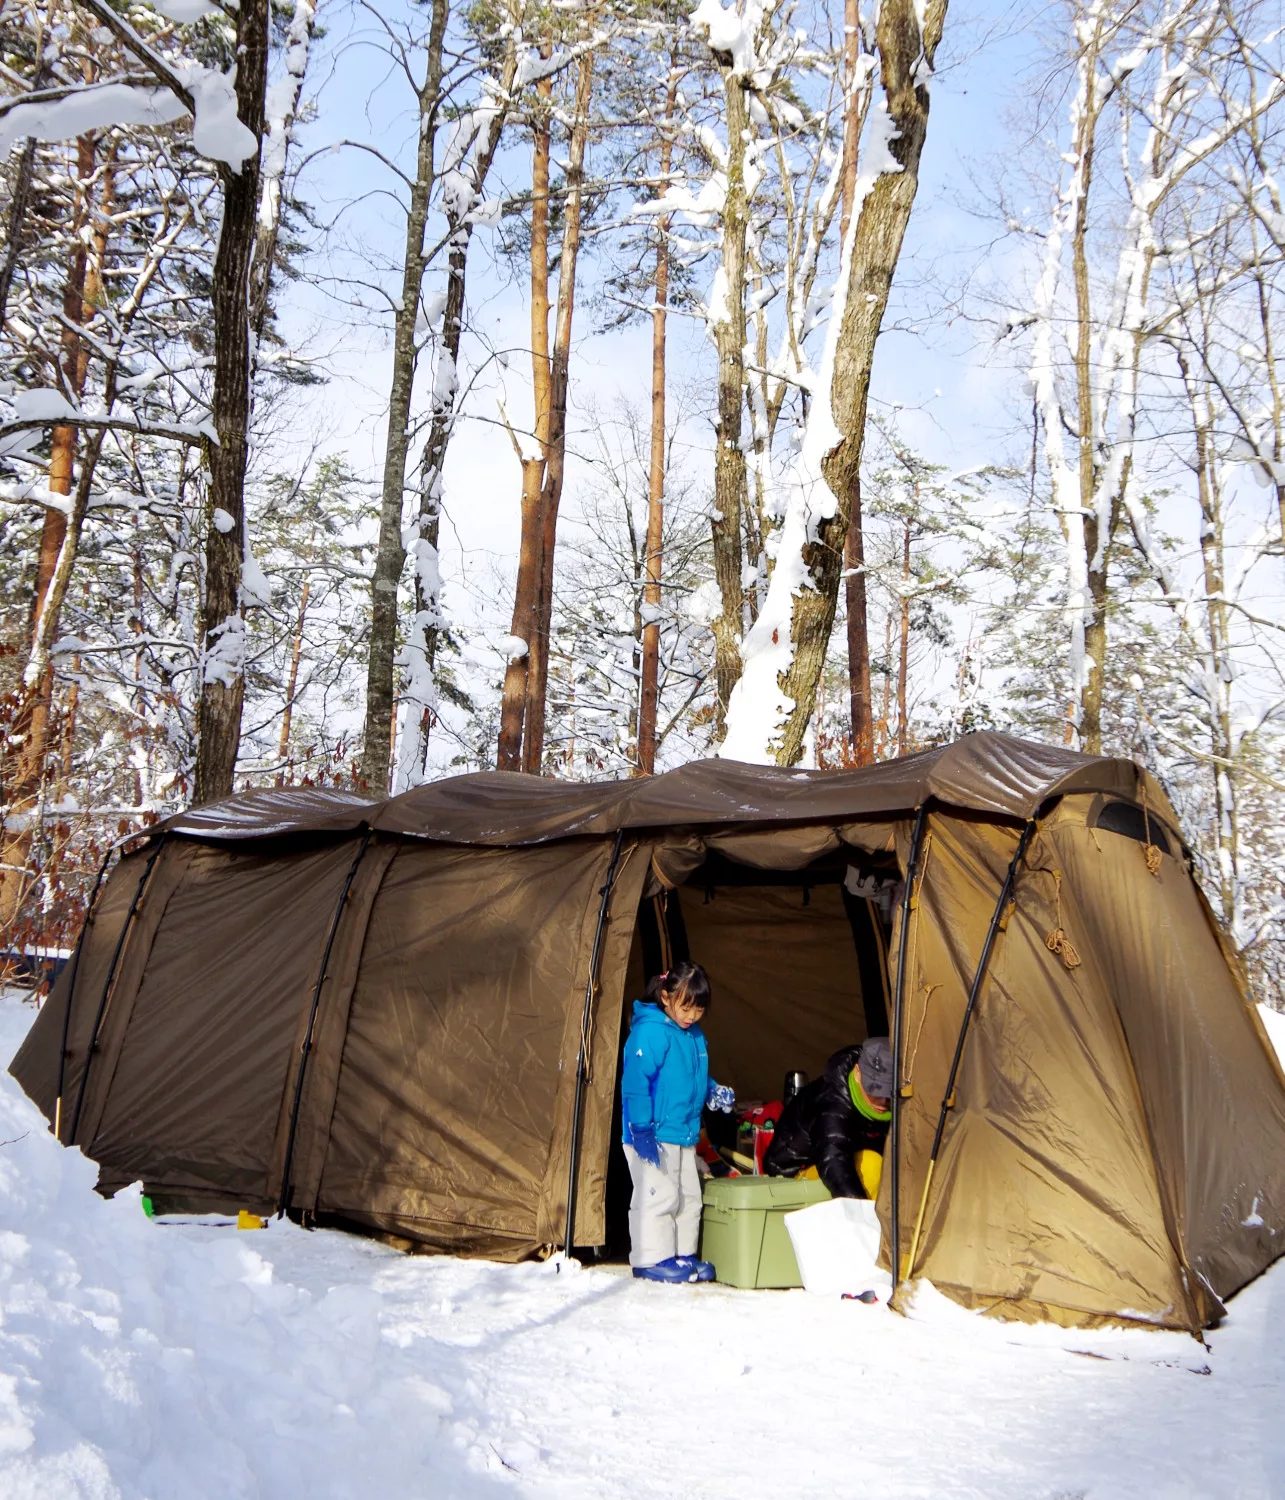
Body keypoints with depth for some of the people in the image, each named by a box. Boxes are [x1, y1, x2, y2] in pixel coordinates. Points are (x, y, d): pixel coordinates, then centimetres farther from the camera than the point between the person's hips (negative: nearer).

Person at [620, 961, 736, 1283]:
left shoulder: (695, 1035, 11)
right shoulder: (650, 1030, -17)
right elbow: (635, 1082, -21)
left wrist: (714, 1092, 7)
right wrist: (642, 1128, -24)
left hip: (685, 1134, 9)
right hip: (654, 1134, -9)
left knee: (689, 1196, 14)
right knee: (659, 1194, -6)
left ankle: (683, 1254, 25)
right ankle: (651, 1259, 4)